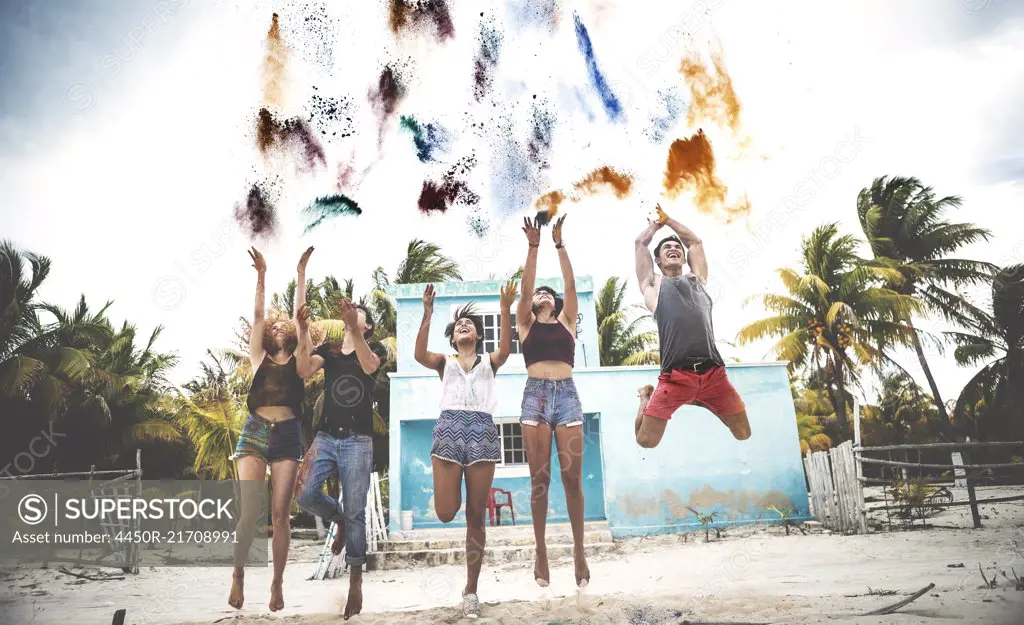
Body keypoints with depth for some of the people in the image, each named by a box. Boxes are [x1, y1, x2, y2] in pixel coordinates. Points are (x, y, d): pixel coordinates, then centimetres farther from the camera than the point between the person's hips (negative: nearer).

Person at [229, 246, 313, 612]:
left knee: (280, 513, -1)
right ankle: (238, 574, 9)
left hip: (287, 435, 0)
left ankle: (277, 583, 8)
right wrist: (262, 275, 4)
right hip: (255, 432, 0)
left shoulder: (297, 361, 13)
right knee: (249, 510, -11)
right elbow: (258, 316, 9)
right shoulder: (259, 359, 15)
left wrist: (301, 272, 6)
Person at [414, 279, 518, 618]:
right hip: (449, 427, 0)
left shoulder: (489, 362, 17)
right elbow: (420, 354, -5)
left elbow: (506, 350, -6)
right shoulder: (445, 362, 17)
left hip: (482, 430, 0)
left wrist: (506, 309, -15)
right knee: (445, 512, -9)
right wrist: (427, 314, -13)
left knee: (476, 516, 4)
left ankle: (471, 589, 15)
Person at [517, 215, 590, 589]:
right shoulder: (525, 323, 15)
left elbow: (570, 284, 8)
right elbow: (525, 287, 3)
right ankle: (541, 552, 9)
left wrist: (560, 244, 3)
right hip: (535, 394, 0)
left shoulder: (566, 321, 18)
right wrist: (533, 247, -3)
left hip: (567, 393, 1)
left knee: (572, 478, 0)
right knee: (539, 479, 1)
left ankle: (579, 551, 9)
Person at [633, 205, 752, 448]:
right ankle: (647, 396, 26)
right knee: (645, 440, -6)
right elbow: (641, 242, 21)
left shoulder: (697, 279, 24)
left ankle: (701, 400, 33)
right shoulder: (653, 285, 15)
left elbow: (695, 241, 33)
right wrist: (657, 221, 39)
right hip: (675, 376, -3)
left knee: (743, 433, 8)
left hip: (713, 373, 3)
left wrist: (668, 220, 43)